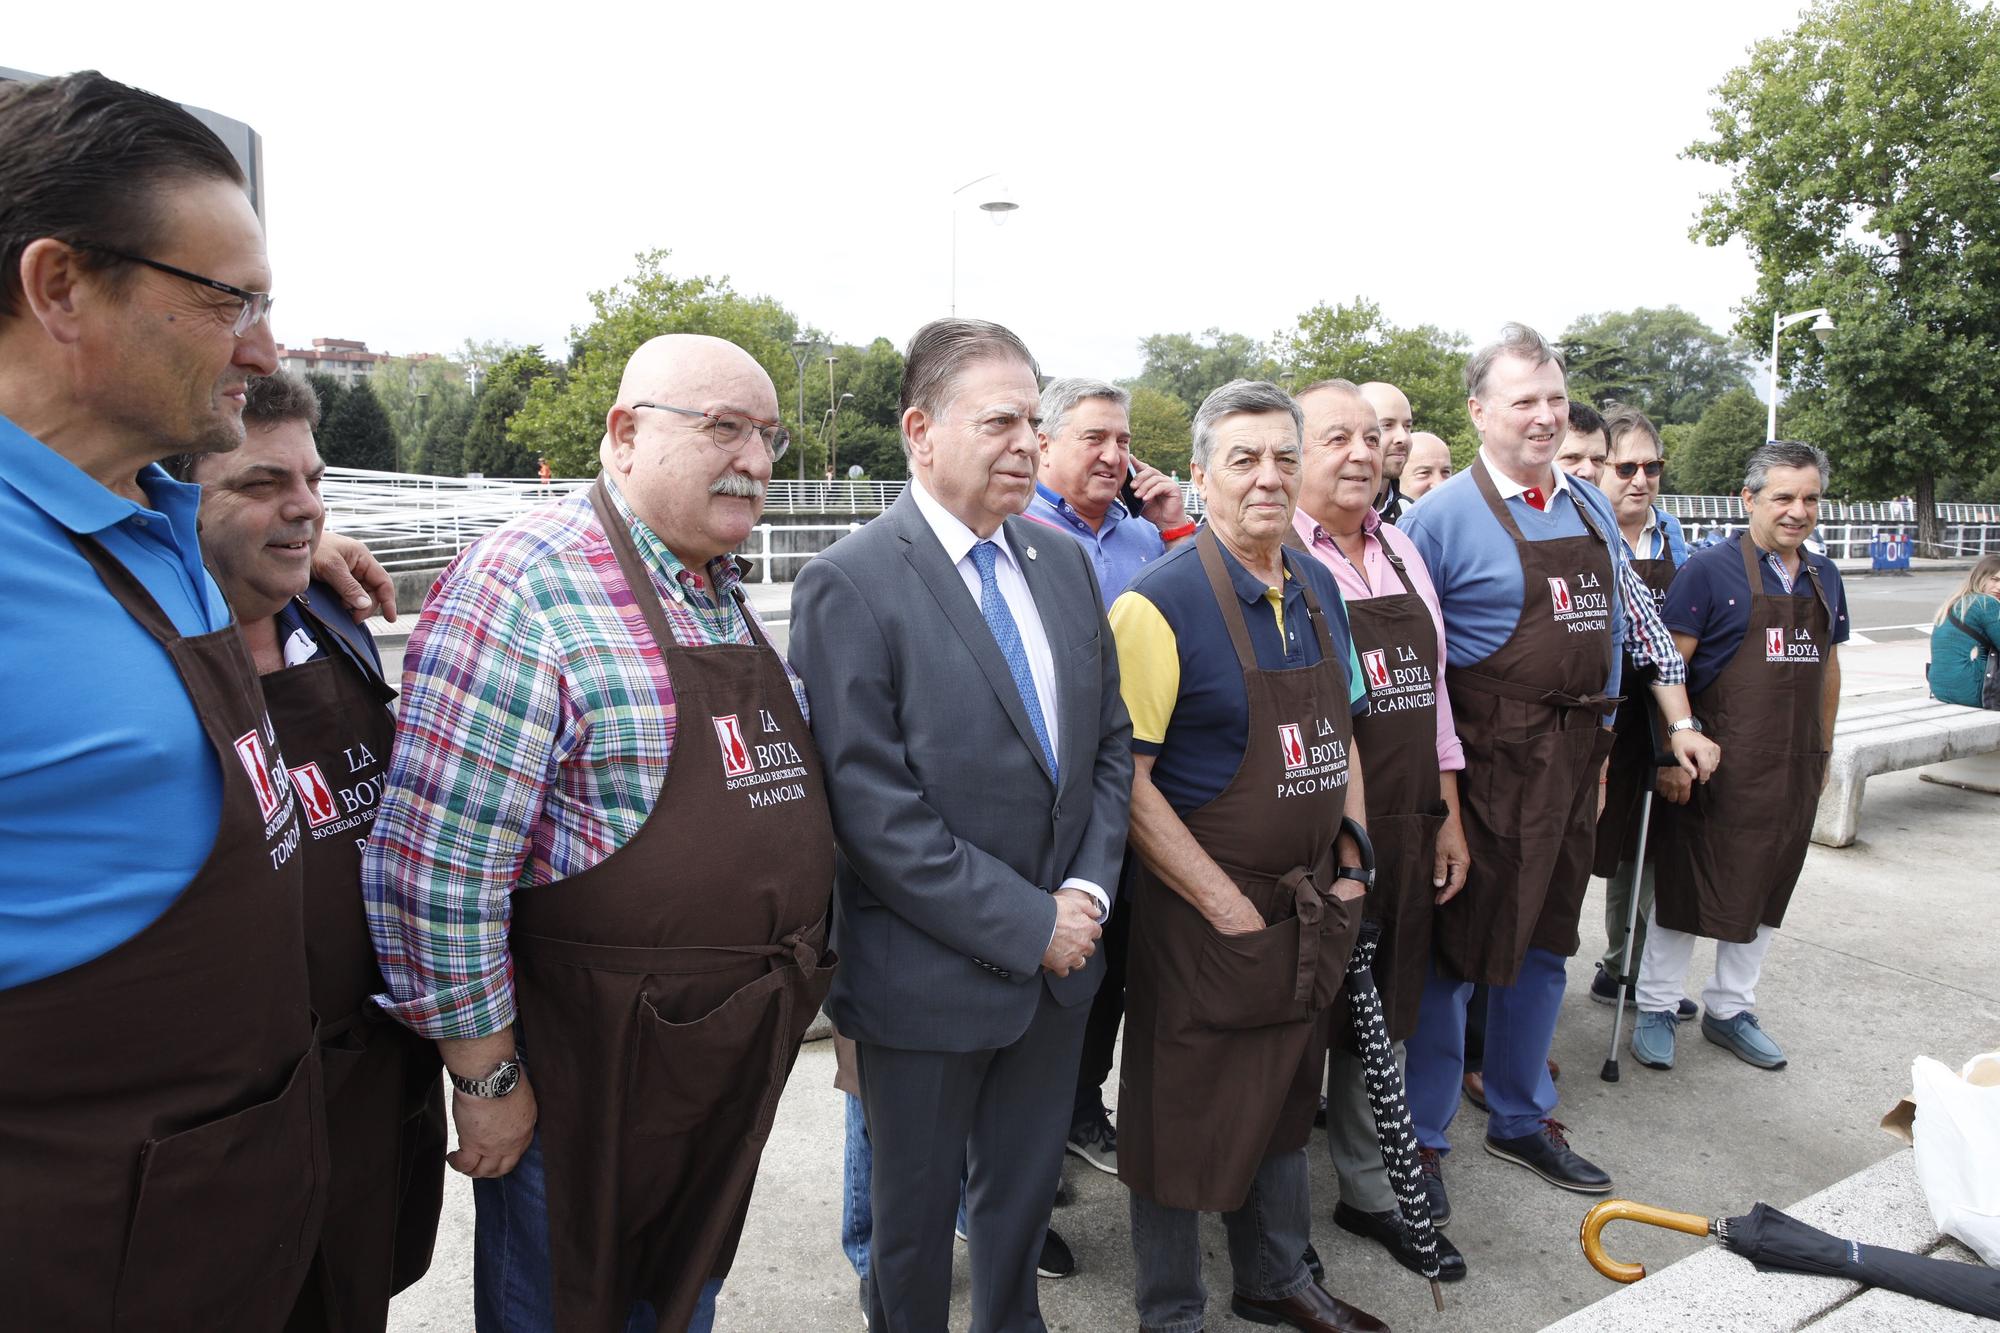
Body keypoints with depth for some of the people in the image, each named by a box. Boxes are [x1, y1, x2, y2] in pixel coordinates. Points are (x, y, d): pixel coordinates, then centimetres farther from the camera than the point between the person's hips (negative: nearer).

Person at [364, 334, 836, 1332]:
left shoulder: (733, 598, 7)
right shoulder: (524, 586, -20)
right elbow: (438, 861, -22)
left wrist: (796, 983, 15)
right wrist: (485, 1074, -16)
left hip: (739, 1055, 7)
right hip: (585, 1072, -7)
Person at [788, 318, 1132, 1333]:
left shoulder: (1065, 564, 4)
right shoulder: (849, 583, -16)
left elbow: (1109, 740, 8)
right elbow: (870, 805, -20)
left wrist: (1088, 889, -5)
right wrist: (1025, 925, -18)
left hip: (1060, 959, 6)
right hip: (931, 976, -5)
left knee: (1024, 1194, 24)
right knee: (915, 1215, 18)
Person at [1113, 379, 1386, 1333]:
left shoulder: (1318, 590, 6)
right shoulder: (1161, 603, -18)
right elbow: (1125, 779, -20)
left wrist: (1351, 865, 6)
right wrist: (1227, 907, -19)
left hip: (1310, 907, 7)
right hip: (1203, 913, -7)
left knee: (1286, 1096, 23)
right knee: (1185, 1113, 10)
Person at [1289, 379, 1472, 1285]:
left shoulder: (1401, 552, 10)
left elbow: (1432, 691, 14)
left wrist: (1448, 814, 14)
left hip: (1404, 833, 7)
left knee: (1381, 1019, 17)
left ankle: (1370, 1193, 36)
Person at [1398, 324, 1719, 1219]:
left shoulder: (1590, 507, 11)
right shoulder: (1445, 515, -11)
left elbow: (1632, 619, 19)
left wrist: (1680, 723, 15)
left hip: (1576, 758, 7)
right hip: (1488, 766, -7)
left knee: (1543, 944, 17)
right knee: (1458, 948, 1)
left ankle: (1522, 1121, 34)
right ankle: (1421, 1139, 18)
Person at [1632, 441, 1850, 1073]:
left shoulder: (1824, 576, 10)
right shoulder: (1708, 570, -10)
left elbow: (1828, 666, 18)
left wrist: (1822, 753, 16)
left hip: (1796, 769, 7)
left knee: (1765, 892, 15)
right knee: (1684, 886, 2)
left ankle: (1730, 1010, 30)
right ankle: (1656, 1008, 17)